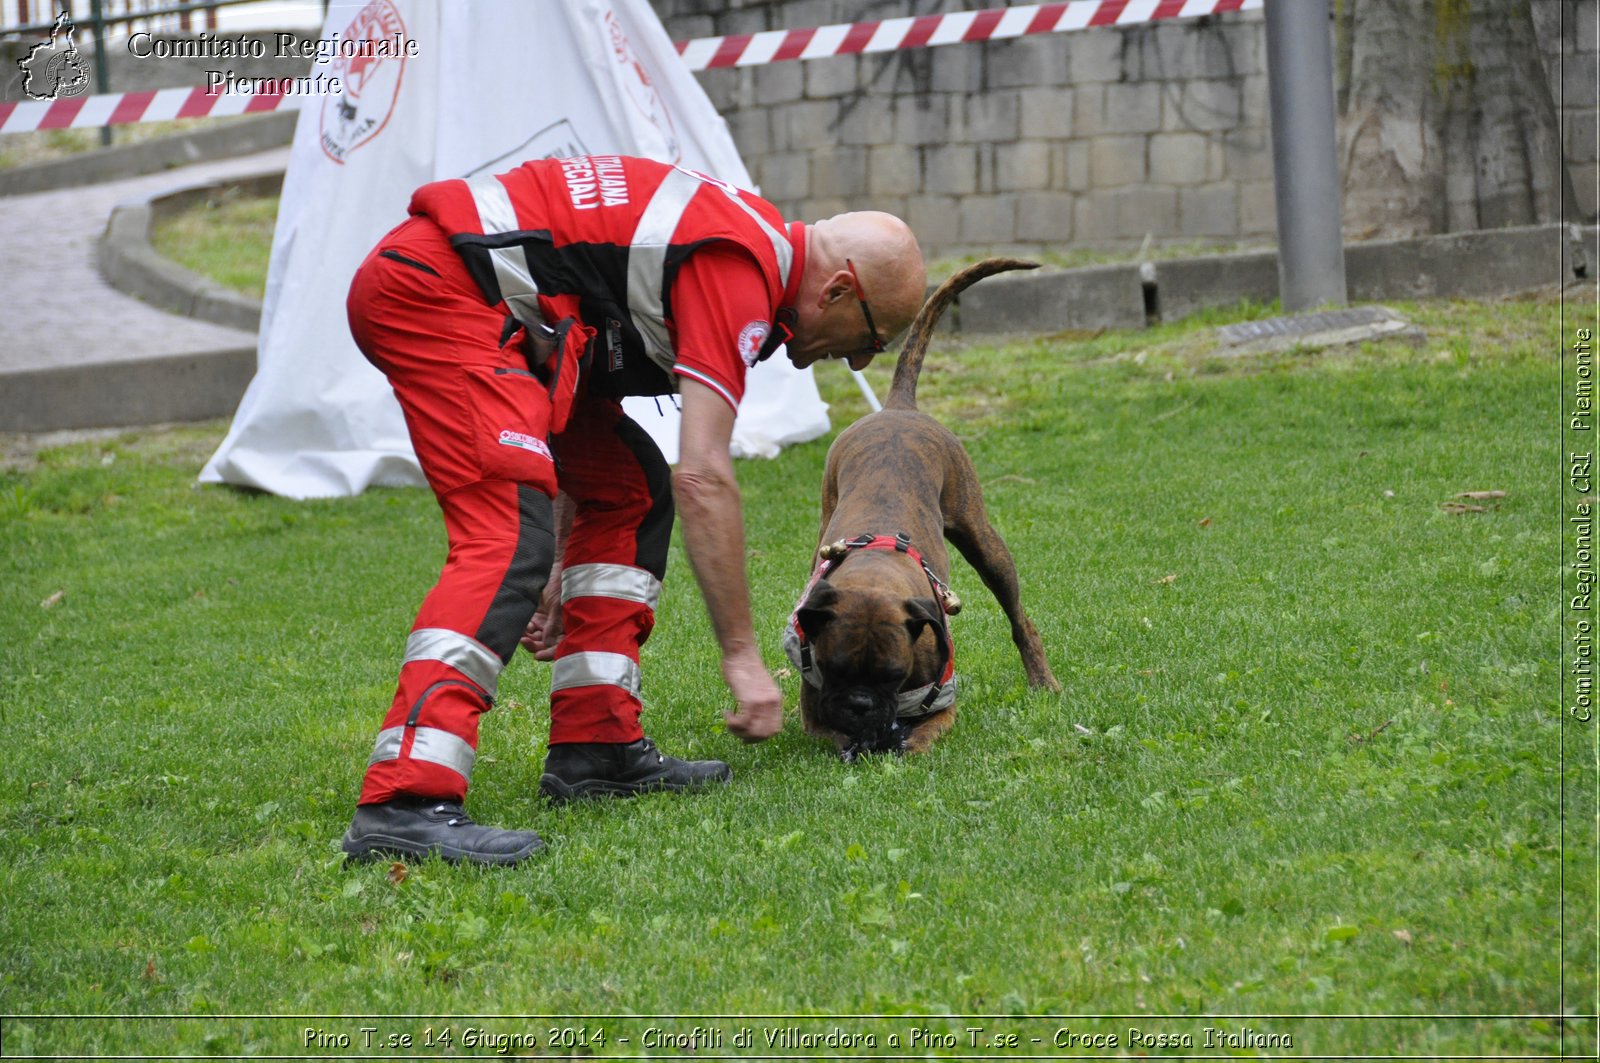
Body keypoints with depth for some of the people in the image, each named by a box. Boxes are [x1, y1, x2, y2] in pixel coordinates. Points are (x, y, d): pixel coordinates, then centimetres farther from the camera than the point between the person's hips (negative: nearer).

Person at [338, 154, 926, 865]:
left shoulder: (743, 238, 18)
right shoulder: (742, 273, -13)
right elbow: (703, 478, -19)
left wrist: (562, 570, 24)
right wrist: (742, 657, -14)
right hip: (435, 284, -11)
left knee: (631, 493, 15)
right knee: (511, 534, -23)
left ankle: (595, 745, 12)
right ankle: (404, 800, -35)